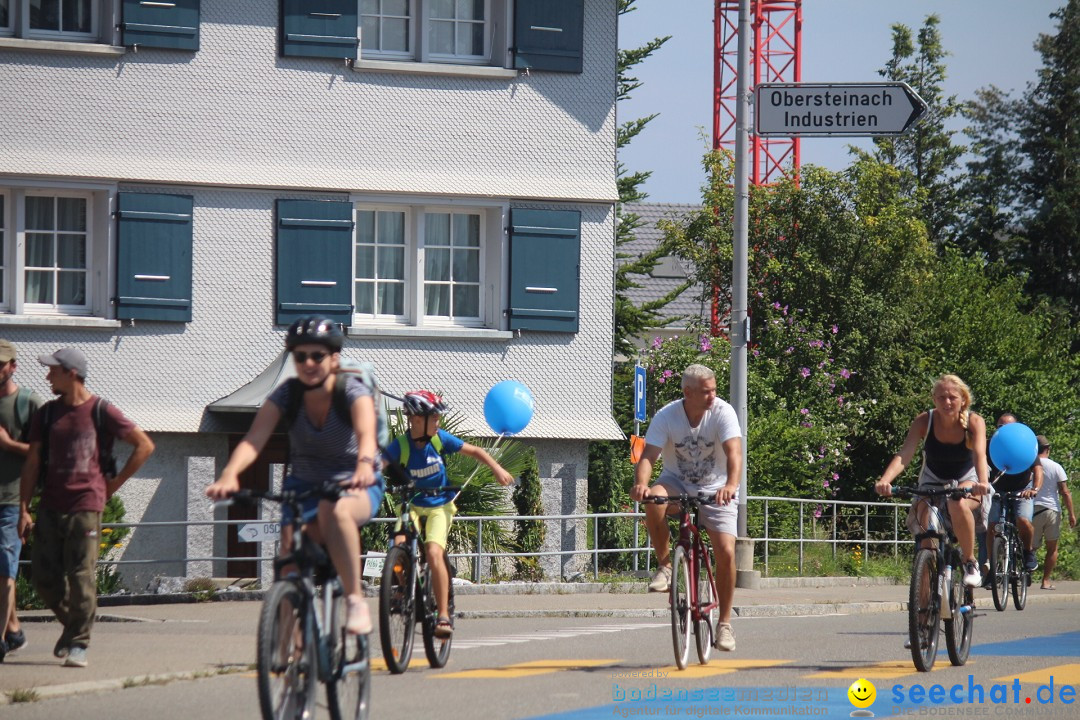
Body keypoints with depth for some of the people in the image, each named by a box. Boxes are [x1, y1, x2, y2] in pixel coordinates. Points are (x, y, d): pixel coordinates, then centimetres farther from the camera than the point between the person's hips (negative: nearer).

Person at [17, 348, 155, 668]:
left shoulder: (102, 412, -1)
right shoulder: (46, 413, 11)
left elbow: (144, 445, 5)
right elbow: (32, 462, 12)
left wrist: (115, 483, 2)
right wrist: (24, 509, 4)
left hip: (86, 506, -5)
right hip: (50, 506, 5)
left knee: (81, 576, -8)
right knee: (43, 575, 2)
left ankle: (78, 644, -2)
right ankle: (71, 623, 24)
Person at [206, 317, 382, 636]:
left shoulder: (353, 392, -16)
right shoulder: (286, 395, -9)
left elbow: (366, 434, -36)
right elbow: (253, 439, -23)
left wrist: (365, 466, -59)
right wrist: (229, 475, -43)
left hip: (354, 488, -4)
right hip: (304, 486, 4)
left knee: (333, 509, -38)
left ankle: (355, 600, -30)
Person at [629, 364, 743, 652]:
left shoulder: (723, 412, -17)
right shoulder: (666, 416, -14)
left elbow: (734, 453, -30)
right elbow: (648, 455, -23)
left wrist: (731, 485, -50)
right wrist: (641, 484, -44)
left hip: (715, 490, -1)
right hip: (677, 484, 1)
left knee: (726, 552, -15)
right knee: (654, 498, -35)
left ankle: (724, 623, 1)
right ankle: (664, 566, -16)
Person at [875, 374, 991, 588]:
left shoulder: (974, 422, -20)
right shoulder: (924, 421, -18)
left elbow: (980, 455, -36)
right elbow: (904, 454, -30)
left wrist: (982, 483, -57)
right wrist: (884, 481, -49)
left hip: (966, 481, -2)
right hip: (933, 481, 2)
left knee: (958, 505, -37)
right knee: (924, 517, -27)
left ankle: (970, 562, -19)